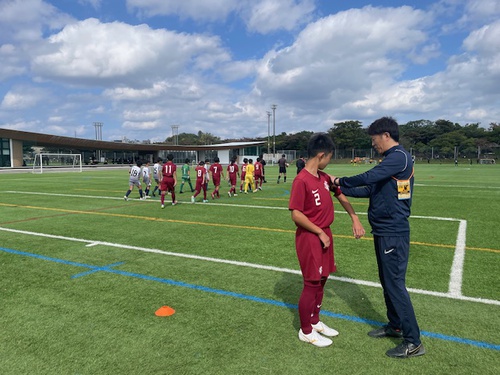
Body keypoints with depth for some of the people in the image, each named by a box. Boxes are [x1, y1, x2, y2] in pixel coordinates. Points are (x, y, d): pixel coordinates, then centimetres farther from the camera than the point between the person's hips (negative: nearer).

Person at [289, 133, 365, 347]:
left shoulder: (324, 177, 6)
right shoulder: (301, 181, -20)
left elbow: (340, 195, 18)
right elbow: (296, 214, -22)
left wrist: (355, 218, 8)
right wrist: (320, 233, -15)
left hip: (324, 235, 8)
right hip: (310, 238, -8)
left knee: (321, 281, 18)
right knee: (312, 284, 3)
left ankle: (315, 321, 36)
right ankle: (306, 331, 21)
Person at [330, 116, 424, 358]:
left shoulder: (399, 157, -15)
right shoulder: (392, 159, 15)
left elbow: (368, 178, -25)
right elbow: (371, 189, 15)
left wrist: (341, 181, -10)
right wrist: (341, 189, 12)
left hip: (393, 233, -10)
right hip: (384, 231, 10)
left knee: (395, 284, -4)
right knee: (387, 281, 18)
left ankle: (413, 342, 8)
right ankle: (395, 325, 34)